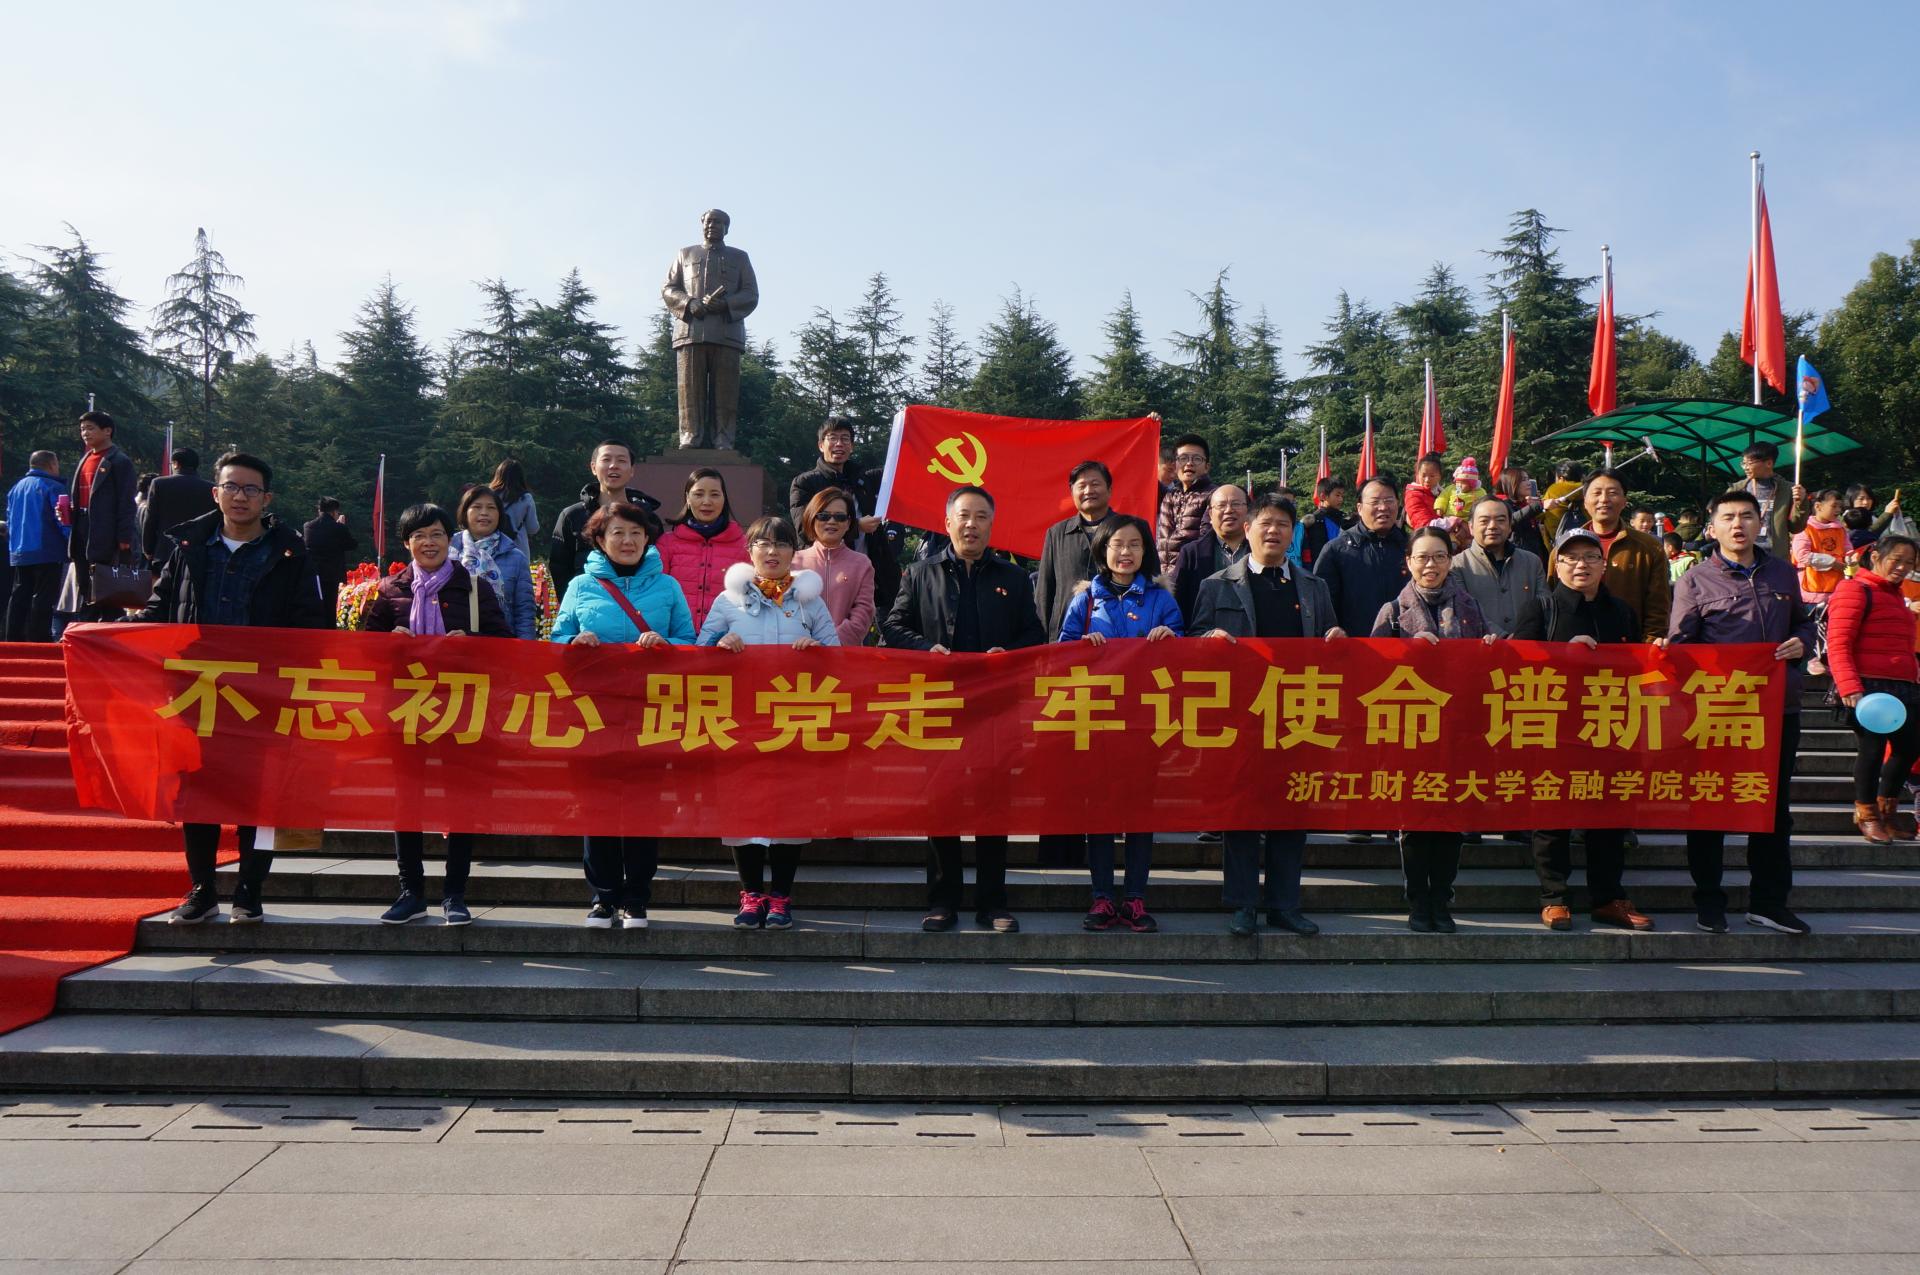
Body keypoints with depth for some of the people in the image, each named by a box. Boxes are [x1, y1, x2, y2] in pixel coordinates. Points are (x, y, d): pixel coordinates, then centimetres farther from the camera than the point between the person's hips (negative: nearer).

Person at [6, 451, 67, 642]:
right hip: (47, 553, -8)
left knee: (19, 596, 11)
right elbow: (62, 519, -15)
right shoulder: (53, 487, -9)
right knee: (43, 598, -6)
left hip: (19, 553, 8)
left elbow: (9, 521, 21)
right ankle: (38, 640, -10)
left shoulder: (17, 487, 16)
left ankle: (14, 640, 13)